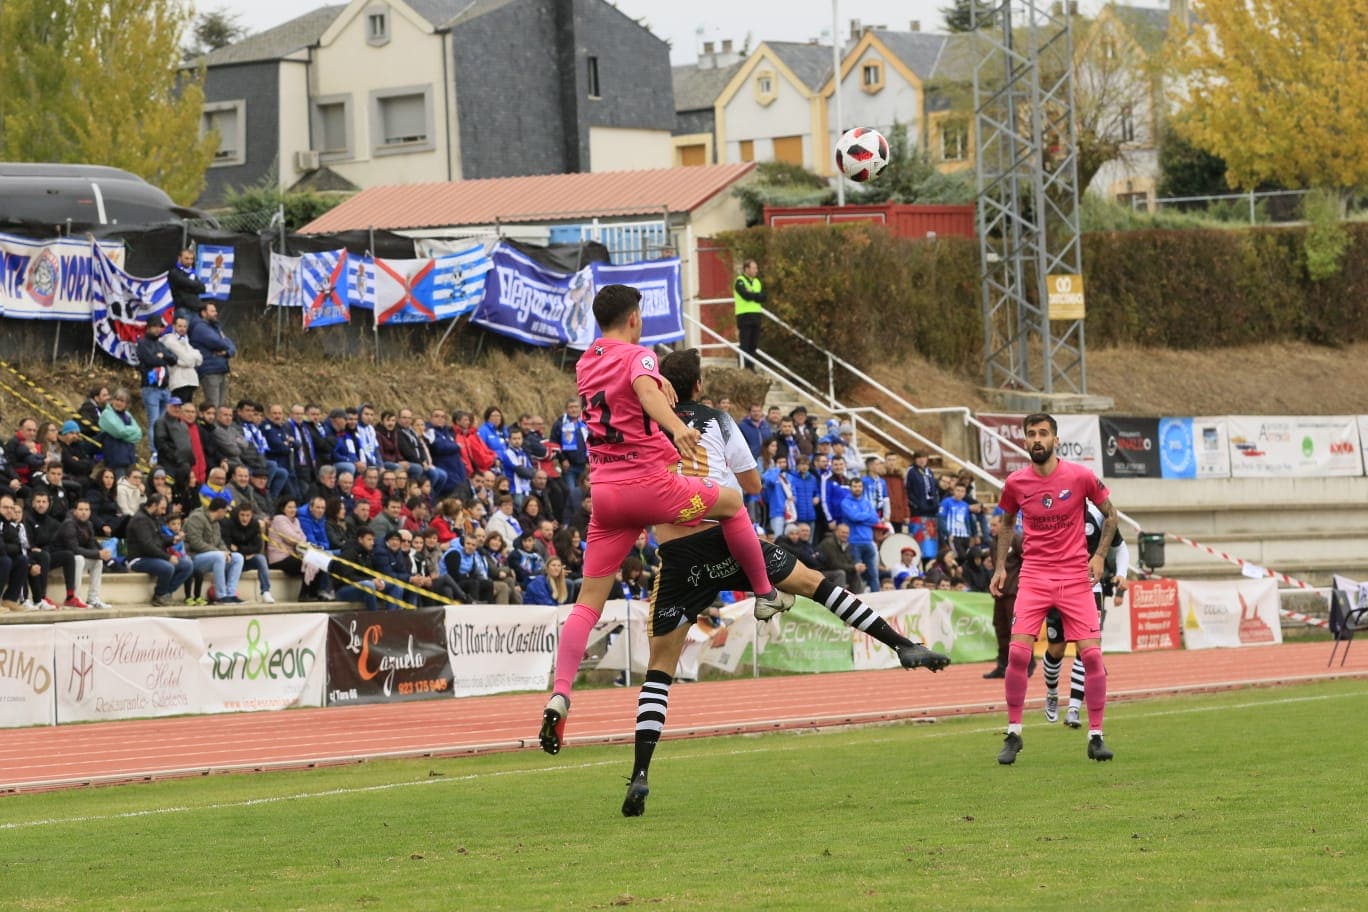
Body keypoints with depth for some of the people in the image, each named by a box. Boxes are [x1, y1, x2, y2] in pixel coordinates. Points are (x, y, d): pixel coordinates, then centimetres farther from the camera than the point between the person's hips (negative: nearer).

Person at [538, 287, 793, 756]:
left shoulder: (586, 363, 17)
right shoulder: (637, 356, -6)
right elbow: (645, 390, -29)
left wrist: (658, 382, 23)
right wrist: (677, 428, -46)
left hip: (603, 490, 6)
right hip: (646, 482, -6)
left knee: (589, 599, 3)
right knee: (730, 500, 20)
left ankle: (560, 695, -13)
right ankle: (765, 594, 28)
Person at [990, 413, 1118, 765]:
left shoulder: (1080, 477, -5)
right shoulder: (1015, 483, 0)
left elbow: (1110, 514, 9)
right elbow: (1005, 523, 18)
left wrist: (1099, 555, -2)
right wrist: (1000, 567, 10)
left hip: (1075, 576, -1)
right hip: (1033, 575, 1)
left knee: (1091, 653, -6)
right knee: (1018, 652, -12)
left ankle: (1096, 736, 6)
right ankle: (1013, 733, 1)